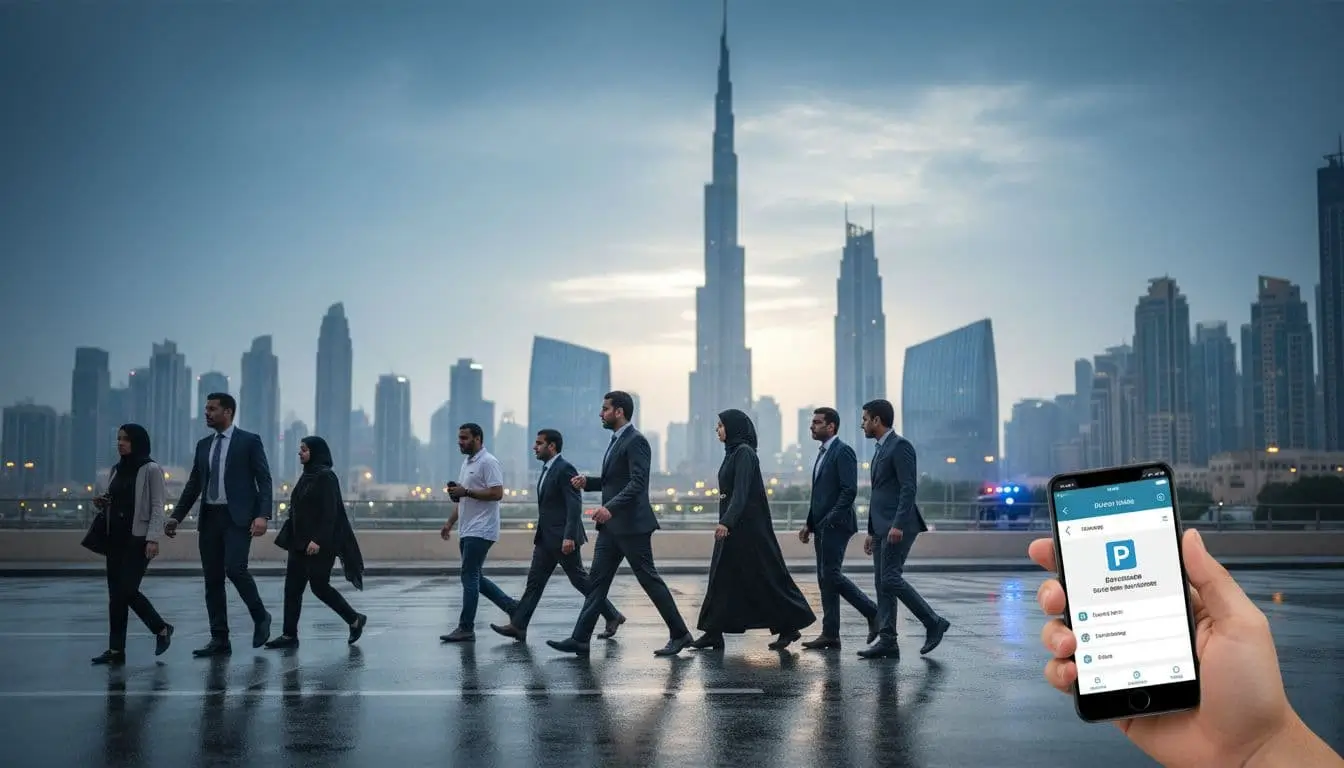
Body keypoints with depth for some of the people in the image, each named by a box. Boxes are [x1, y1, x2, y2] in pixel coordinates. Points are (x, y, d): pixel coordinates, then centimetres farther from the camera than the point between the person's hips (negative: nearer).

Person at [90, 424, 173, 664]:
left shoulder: (151, 469, -6)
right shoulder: (116, 469, 13)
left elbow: (157, 507, -10)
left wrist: (153, 538, -18)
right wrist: (101, 504, -1)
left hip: (138, 538, -7)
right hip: (115, 537, 7)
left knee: (126, 590, -10)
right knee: (116, 592, 4)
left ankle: (161, 629, 6)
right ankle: (116, 649, 11)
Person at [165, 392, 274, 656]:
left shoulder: (249, 441, -1)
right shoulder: (203, 445, 15)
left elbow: (264, 480, -6)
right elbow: (193, 484, 18)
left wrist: (262, 515, -18)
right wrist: (176, 516, 10)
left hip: (237, 517, -6)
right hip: (209, 518, 6)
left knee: (235, 569, -19)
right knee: (212, 580, 5)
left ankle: (260, 617, 5)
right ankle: (219, 640, 10)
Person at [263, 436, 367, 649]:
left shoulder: (326, 476, -12)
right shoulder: (306, 476, 15)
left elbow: (330, 512, -19)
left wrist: (318, 540, -25)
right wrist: (289, 538, 17)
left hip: (319, 544, -9)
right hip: (300, 542, 9)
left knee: (319, 585, -5)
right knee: (292, 586, 3)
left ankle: (355, 620, 12)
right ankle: (289, 635, 6)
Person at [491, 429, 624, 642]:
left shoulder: (565, 469, -15)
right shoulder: (547, 470, 15)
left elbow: (575, 506, -21)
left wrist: (569, 537, -27)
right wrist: (539, 537, 21)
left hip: (563, 538, -9)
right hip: (546, 539, 9)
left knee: (579, 580, -1)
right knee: (535, 581, 5)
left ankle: (612, 616, 11)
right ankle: (518, 626, 3)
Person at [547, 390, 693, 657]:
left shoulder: (636, 441, -14)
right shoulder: (616, 441, 16)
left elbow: (638, 483, -23)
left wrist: (610, 507, -33)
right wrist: (588, 482, 8)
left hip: (631, 525, -9)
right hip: (611, 525, 10)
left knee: (649, 579, -2)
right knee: (597, 580, 6)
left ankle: (679, 634, 9)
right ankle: (580, 639, 6)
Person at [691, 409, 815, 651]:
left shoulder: (744, 452, -14)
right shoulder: (733, 452, 14)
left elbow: (741, 492, -24)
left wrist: (726, 522, -34)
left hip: (746, 526, -10)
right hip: (732, 525, 10)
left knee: (764, 575, -3)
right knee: (721, 576, 6)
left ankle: (789, 626, 7)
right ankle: (714, 633, 7)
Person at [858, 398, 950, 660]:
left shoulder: (900, 446, -9)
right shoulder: (880, 450, 20)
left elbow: (909, 488, -18)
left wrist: (898, 525, -25)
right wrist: (871, 532, 23)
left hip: (898, 527, -10)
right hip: (882, 528, 10)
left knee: (890, 579, -15)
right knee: (882, 583, 5)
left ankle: (933, 622, -3)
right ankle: (887, 641, 4)